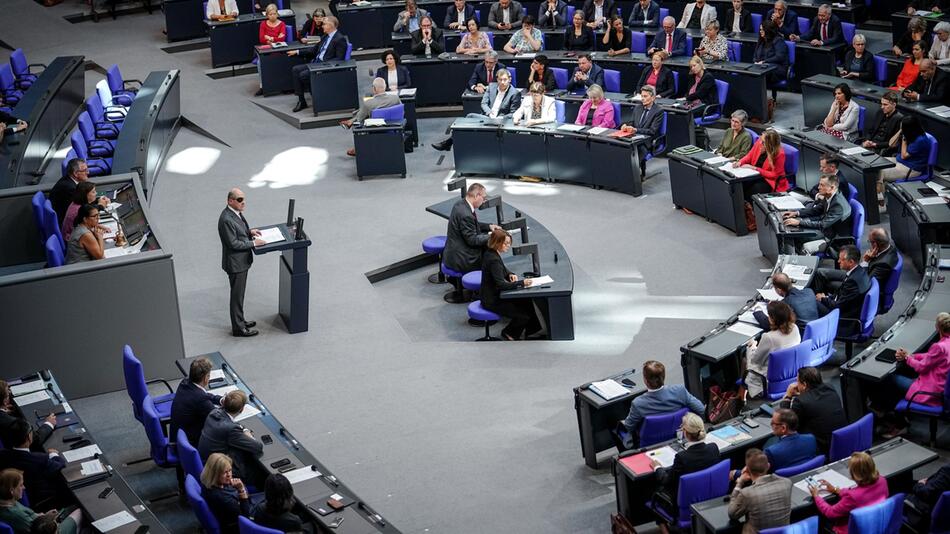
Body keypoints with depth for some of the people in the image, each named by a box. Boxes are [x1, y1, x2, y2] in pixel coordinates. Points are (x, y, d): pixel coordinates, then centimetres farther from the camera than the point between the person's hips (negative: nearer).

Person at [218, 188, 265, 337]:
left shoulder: (236, 212, 3)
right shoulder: (226, 220, -27)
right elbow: (233, 243, -25)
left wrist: (249, 231, 2)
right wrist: (253, 243, -21)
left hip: (242, 261, 9)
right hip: (235, 263, -9)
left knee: (239, 294, 22)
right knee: (237, 296, 4)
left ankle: (240, 321, 36)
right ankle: (238, 328, 15)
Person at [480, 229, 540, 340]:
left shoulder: (490, 253, 3)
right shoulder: (493, 260, -26)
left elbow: (502, 269, 21)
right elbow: (501, 284, -30)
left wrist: (510, 274, 0)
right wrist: (521, 283, -32)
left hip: (494, 294, 10)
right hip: (492, 301, -10)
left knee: (528, 303, 9)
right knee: (524, 315, -11)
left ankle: (531, 331, 23)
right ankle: (509, 333, 13)